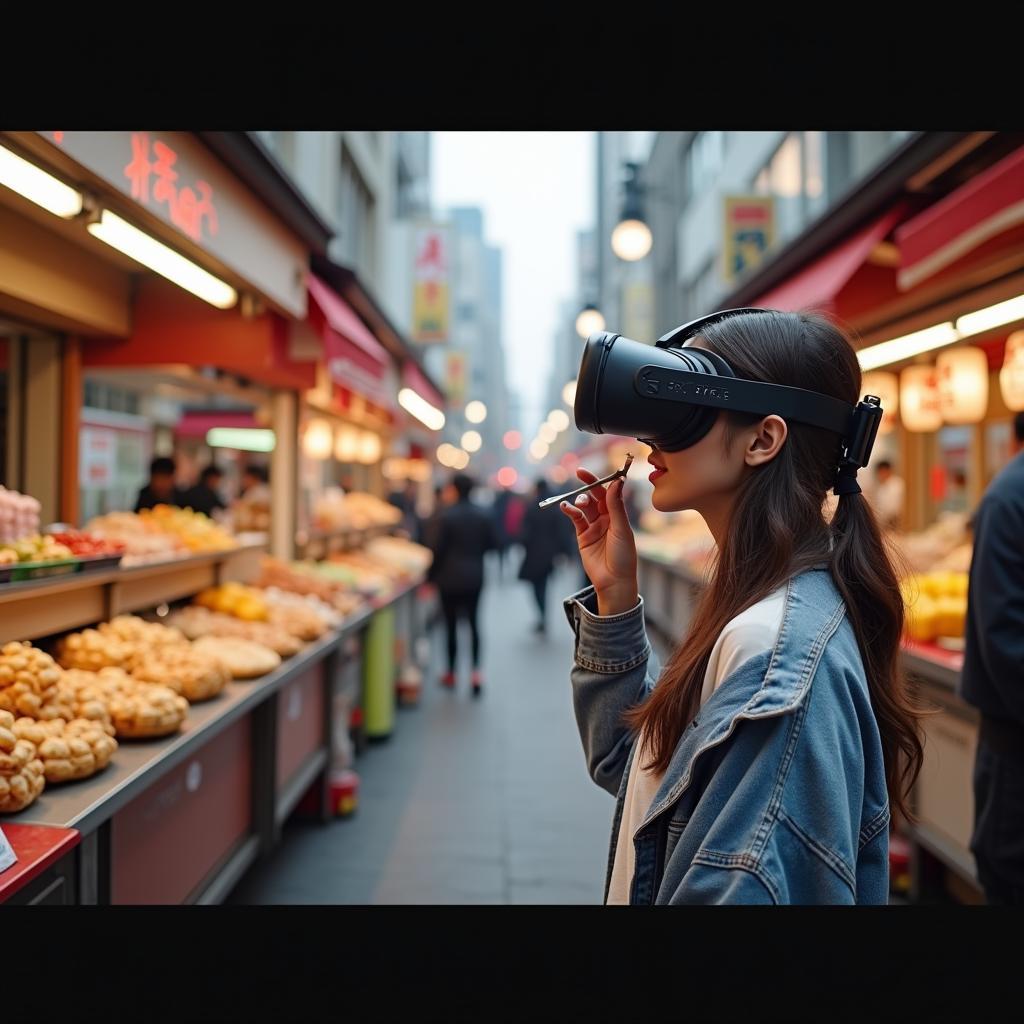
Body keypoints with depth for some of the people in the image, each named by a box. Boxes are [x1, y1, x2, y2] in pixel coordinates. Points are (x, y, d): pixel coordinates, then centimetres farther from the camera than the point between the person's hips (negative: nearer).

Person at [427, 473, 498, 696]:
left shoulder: (447, 516, -14)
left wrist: (431, 576, -2)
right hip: (474, 577, 4)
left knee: (451, 624, 7)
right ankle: (476, 670, -2)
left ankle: (451, 673, 17)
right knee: (473, 622, 11)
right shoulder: (482, 515, 0)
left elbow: (436, 548, -13)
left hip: (450, 577, -4)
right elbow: (492, 543, 5)